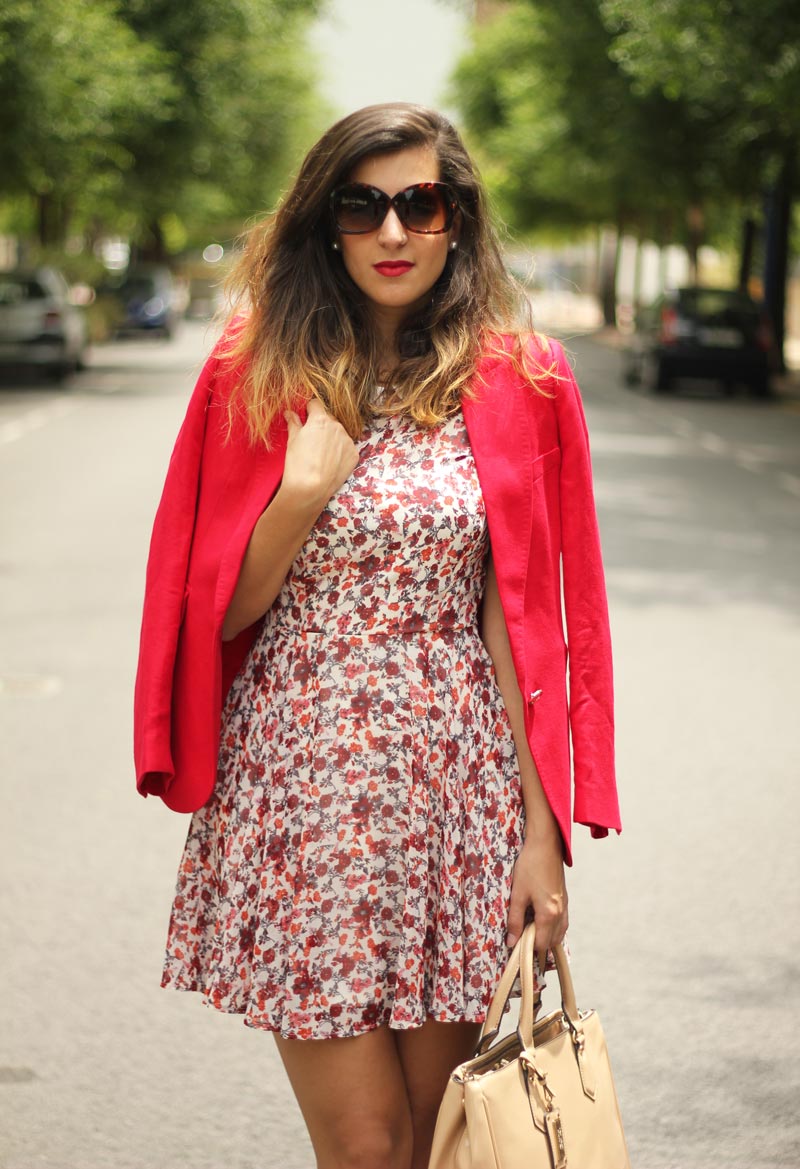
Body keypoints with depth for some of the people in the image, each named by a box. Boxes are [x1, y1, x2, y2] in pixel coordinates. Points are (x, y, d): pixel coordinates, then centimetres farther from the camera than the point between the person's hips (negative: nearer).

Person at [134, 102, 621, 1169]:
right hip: (300, 789, -1)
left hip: (461, 790, 1)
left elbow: (524, 622, 2)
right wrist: (305, 488, -12)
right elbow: (221, 613, 4)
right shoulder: (262, 374, 2)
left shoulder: (519, 383, 2)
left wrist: (544, 833, -2)